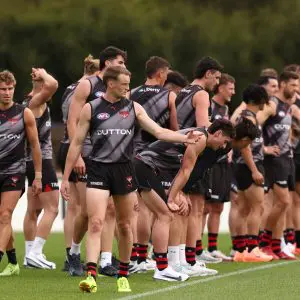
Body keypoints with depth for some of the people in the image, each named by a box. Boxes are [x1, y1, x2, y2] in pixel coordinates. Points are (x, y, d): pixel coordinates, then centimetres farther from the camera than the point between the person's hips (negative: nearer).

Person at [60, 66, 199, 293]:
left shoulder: (134, 108, 6)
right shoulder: (91, 109, 0)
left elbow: (159, 132, 4)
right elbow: (77, 143, 4)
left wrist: (185, 138, -12)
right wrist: (66, 178, 2)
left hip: (124, 171, 3)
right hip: (99, 171, -3)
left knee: (125, 226, 9)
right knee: (96, 223, -15)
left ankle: (123, 275, 23)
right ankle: (91, 276, -22)